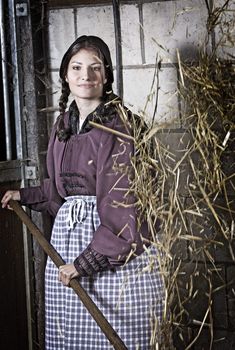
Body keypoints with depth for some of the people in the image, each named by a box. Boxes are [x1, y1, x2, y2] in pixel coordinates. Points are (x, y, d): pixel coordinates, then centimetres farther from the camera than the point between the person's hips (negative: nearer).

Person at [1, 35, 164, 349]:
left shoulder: (118, 123, -10)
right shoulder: (63, 123, 13)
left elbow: (120, 198, -16)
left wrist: (89, 260, -18)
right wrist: (25, 196, 21)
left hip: (115, 238, -6)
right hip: (68, 233, 6)